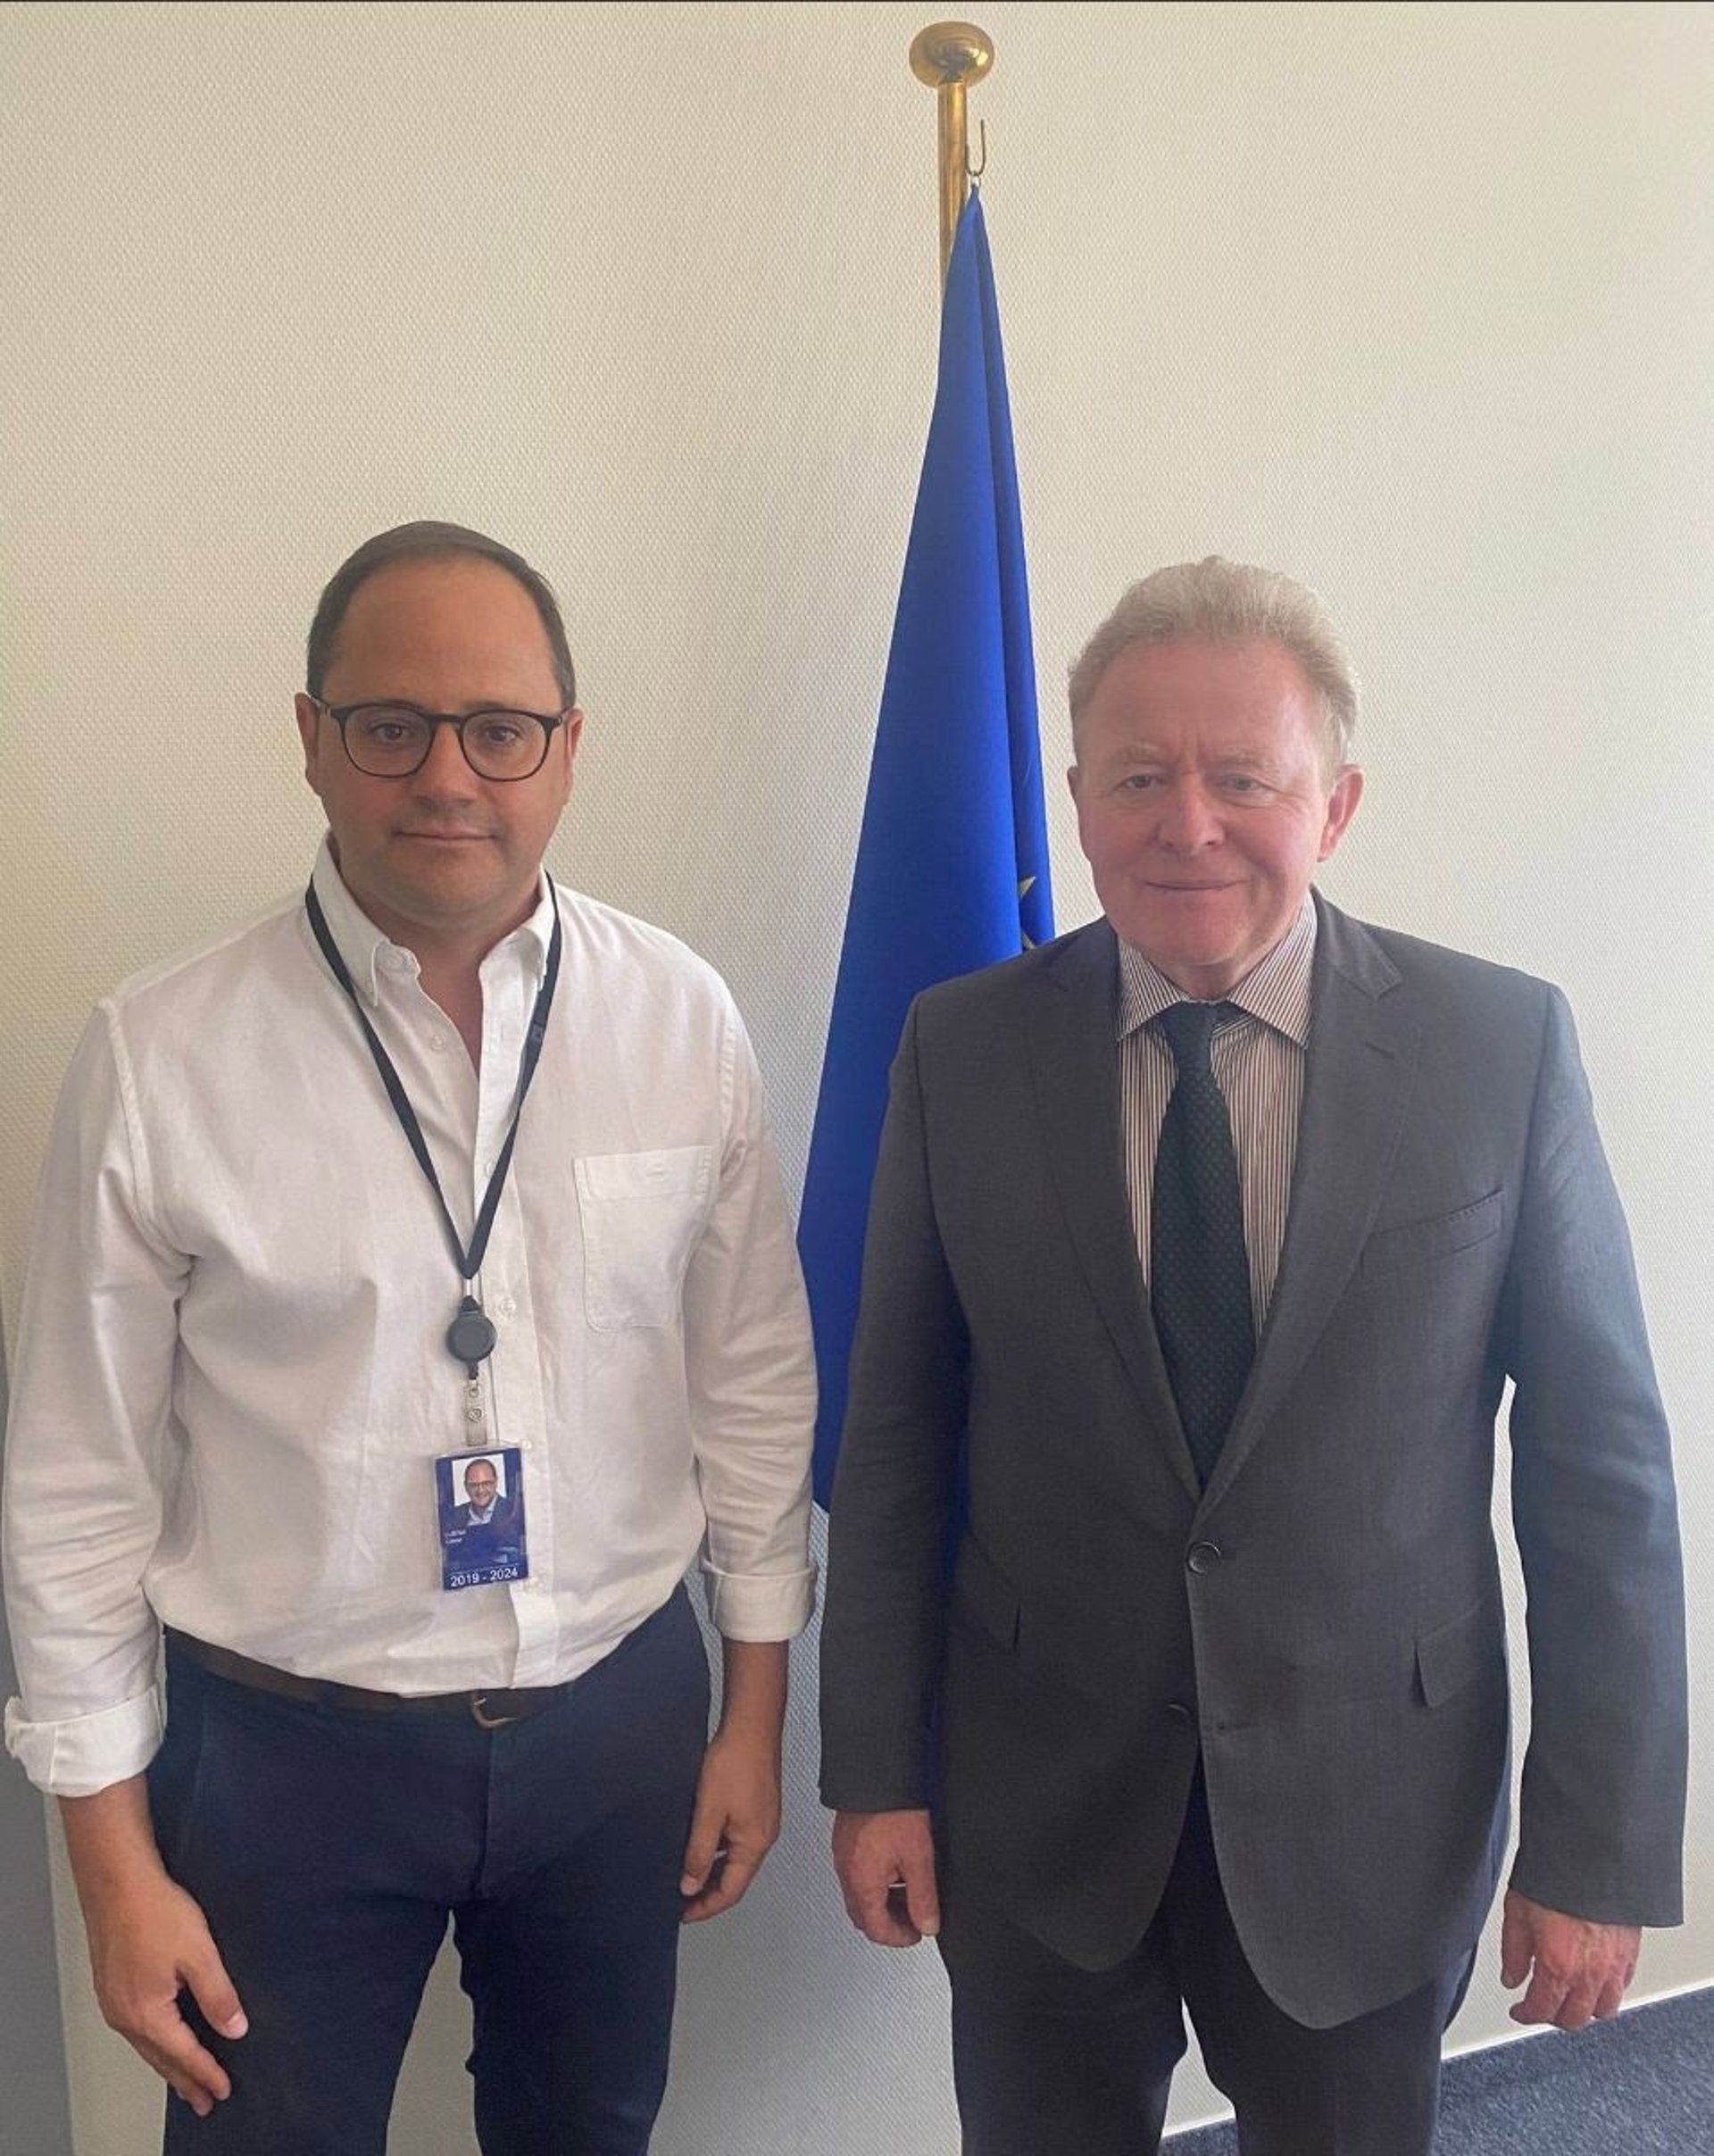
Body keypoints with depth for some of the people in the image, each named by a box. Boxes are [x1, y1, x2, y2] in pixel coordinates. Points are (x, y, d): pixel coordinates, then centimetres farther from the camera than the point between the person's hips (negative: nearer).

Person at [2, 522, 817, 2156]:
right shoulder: (159, 1055, -15)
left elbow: (754, 1379, 0)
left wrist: (756, 1710, 6)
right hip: (283, 1751, -2)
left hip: (623, 1718, 3)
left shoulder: (681, 1020, -8)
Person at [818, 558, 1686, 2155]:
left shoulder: (1502, 1046, -10)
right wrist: (874, 1774, 0)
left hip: (1372, 1802, 0)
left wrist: (1598, 1844, -4)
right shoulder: (962, 1049, -8)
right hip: (1039, 1798, 1)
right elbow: (895, 1439, -3)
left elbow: (1598, 1467, -6)